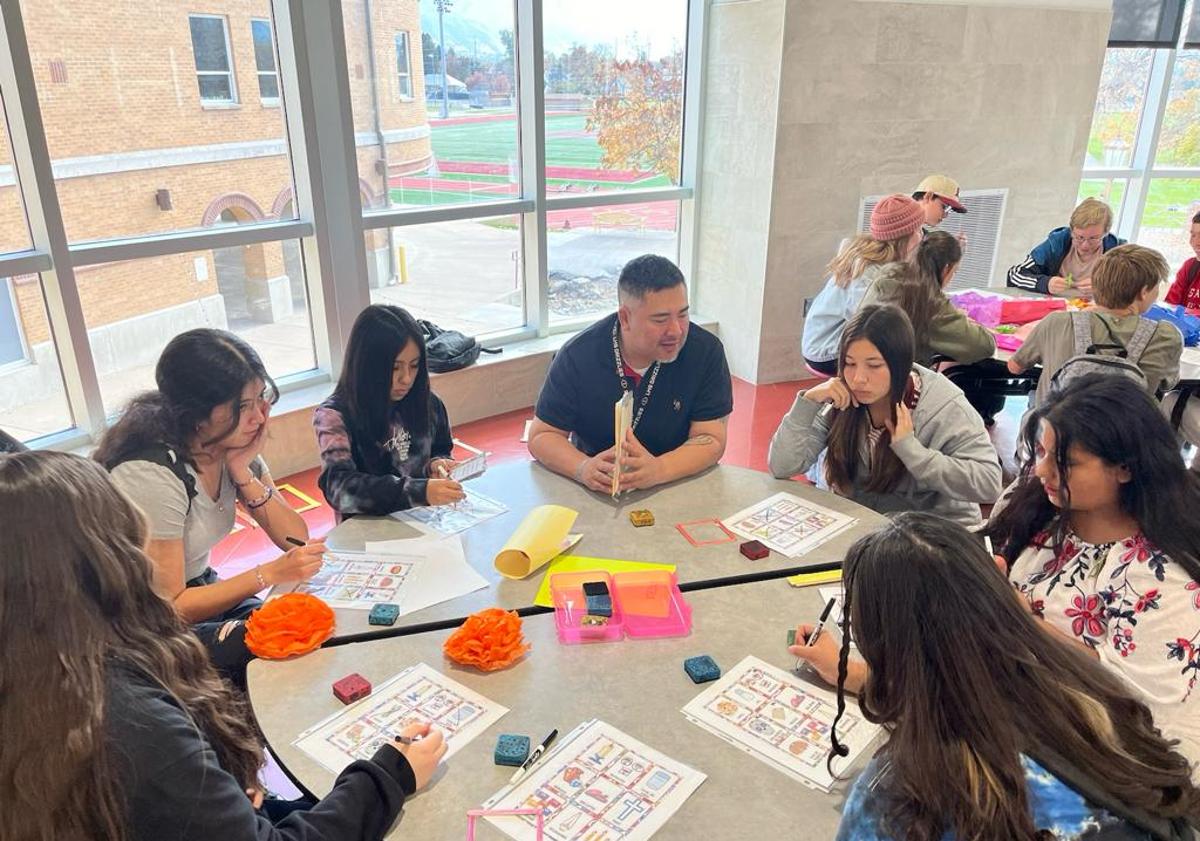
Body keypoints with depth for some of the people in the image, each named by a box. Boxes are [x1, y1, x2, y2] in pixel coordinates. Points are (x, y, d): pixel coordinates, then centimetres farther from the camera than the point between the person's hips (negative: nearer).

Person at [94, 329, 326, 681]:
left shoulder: (235, 447, -6)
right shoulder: (152, 474, -27)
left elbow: (297, 539, -8)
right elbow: (167, 608, -20)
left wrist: (243, 472, -19)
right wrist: (270, 573, -26)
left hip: (202, 593, 7)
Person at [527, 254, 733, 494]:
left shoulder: (706, 351, -10)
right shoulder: (577, 356, -10)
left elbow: (711, 440, -11)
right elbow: (542, 436, -5)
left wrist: (658, 470, -31)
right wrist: (583, 469, -26)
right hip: (594, 495, 1)